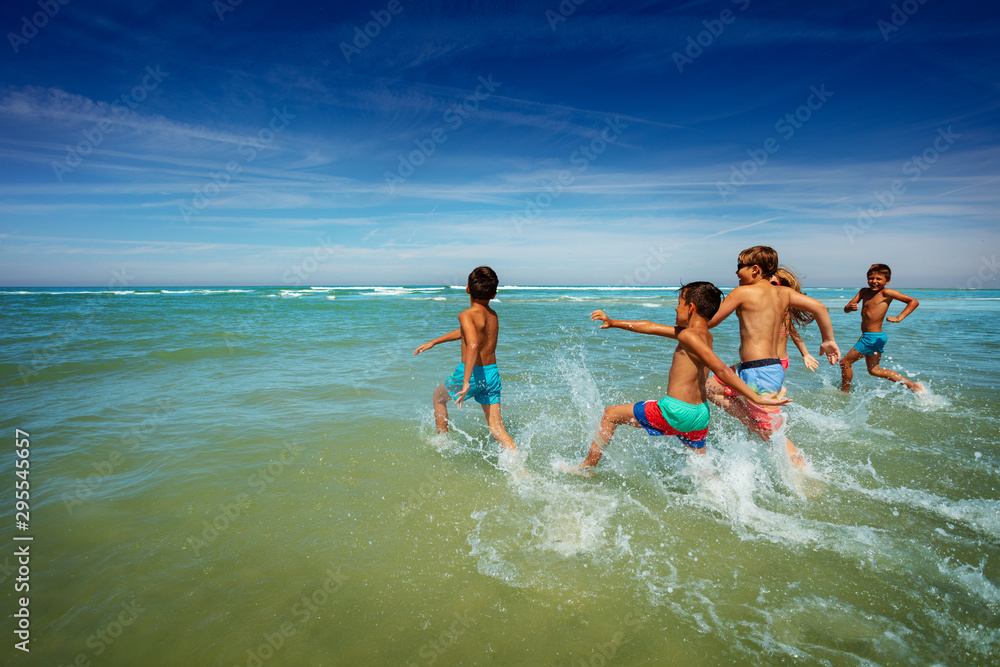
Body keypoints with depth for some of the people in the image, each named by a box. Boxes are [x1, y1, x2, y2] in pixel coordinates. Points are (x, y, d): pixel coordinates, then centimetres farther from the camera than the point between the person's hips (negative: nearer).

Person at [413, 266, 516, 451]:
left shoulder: (467, 315, -17)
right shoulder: (493, 315, 8)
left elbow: (472, 345, -34)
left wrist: (466, 383, -36)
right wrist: (433, 342, 28)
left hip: (471, 373, -5)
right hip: (492, 373, 6)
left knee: (439, 397, 25)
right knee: (497, 429, 8)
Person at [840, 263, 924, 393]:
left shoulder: (886, 292, -10)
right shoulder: (864, 292, 9)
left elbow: (914, 302, -11)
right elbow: (846, 309, 4)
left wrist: (899, 318, -21)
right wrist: (850, 307, -20)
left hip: (874, 337, -8)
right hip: (867, 337, 8)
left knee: (845, 362, -3)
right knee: (874, 370, 17)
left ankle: (844, 393, 12)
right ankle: (912, 385, 23)